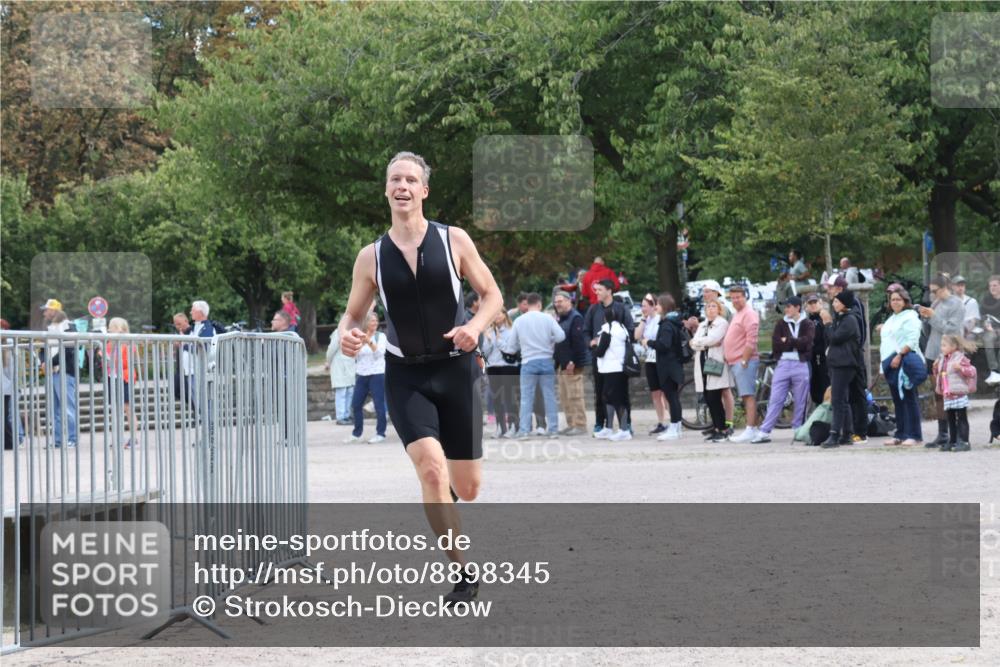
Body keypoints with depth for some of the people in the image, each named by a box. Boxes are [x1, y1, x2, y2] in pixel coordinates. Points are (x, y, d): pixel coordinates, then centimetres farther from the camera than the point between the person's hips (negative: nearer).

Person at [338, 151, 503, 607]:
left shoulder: (453, 241, -3)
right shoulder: (372, 257, 0)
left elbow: (492, 295, 5)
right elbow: (353, 314, 10)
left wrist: (475, 326, -16)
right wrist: (346, 335, -14)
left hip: (455, 368, 0)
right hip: (405, 376, 0)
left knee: (467, 487, 3)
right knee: (431, 467, -23)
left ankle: (445, 492, 44)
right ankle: (464, 574, -12)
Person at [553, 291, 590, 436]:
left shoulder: (576, 318, -10)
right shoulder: (561, 319, 19)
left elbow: (578, 342, -18)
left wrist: (573, 362, -22)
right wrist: (557, 362, 15)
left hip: (573, 365, -10)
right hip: (563, 364, 10)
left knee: (574, 396, -10)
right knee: (564, 397, 9)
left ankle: (580, 425, -8)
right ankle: (571, 424, 14)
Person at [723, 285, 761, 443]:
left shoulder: (749, 314, -10)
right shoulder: (737, 315, 21)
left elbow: (751, 341, -18)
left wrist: (744, 361, -20)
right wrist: (729, 359, 20)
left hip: (744, 361, -10)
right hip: (735, 362, 10)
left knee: (748, 396, -13)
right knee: (746, 396, 10)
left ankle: (750, 430, -18)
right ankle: (753, 428, 12)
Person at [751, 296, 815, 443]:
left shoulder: (807, 324, 4)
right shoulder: (781, 324, 10)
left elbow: (806, 342, -13)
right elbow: (776, 345, -1)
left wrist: (787, 341, -8)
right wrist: (795, 344, -8)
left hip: (801, 364, -2)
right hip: (783, 364, 2)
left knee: (800, 402, 3)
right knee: (775, 399, -2)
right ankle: (764, 432, -5)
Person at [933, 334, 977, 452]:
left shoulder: (960, 358, -9)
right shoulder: (942, 359, 13)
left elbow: (972, 371, -13)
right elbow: (939, 375, 24)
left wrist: (961, 368, -27)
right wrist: (936, 368, 6)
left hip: (959, 394, -8)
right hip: (947, 396, 8)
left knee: (961, 419, -4)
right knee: (951, 420, 12)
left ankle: (964, 441, -3)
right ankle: (952, 441, 18)